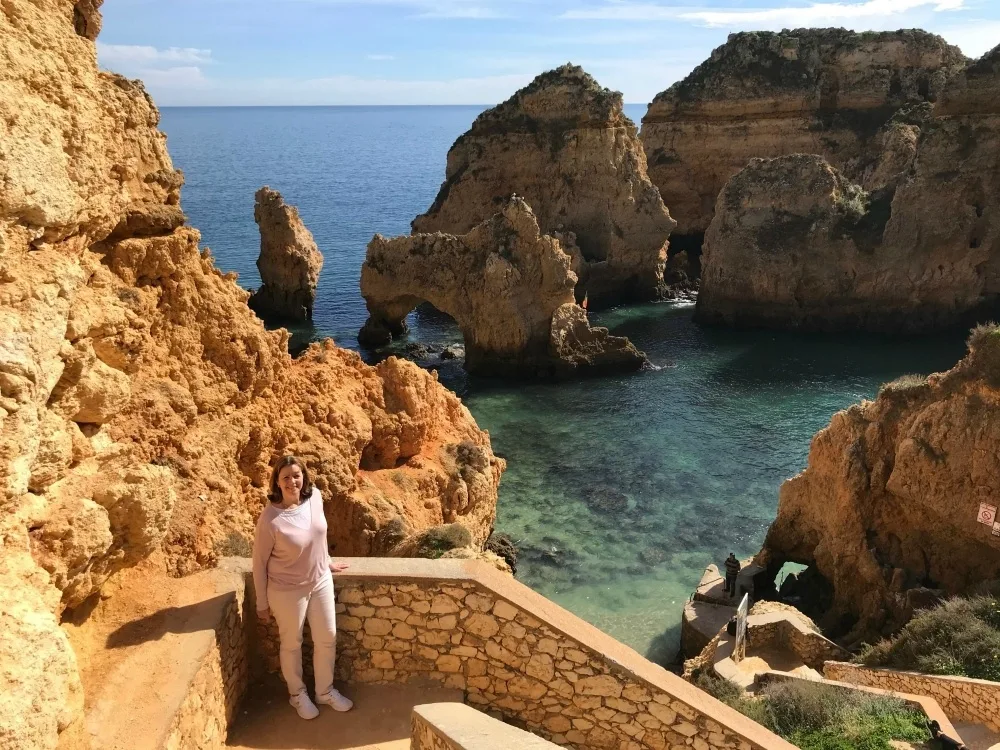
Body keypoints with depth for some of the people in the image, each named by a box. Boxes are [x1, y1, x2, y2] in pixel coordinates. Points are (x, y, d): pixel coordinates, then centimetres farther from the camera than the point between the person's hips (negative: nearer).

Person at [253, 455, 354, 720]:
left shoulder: (315, 497, -12)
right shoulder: (270, 519, -26)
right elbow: (259, 562, -14)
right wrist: (262, 603, -7)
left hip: (320, 582, 5)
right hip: (288, 591, -5)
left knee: (327, 639, 18)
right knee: (292, 644, 17)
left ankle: (325, 691, 41)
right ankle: (298, 694, 42)